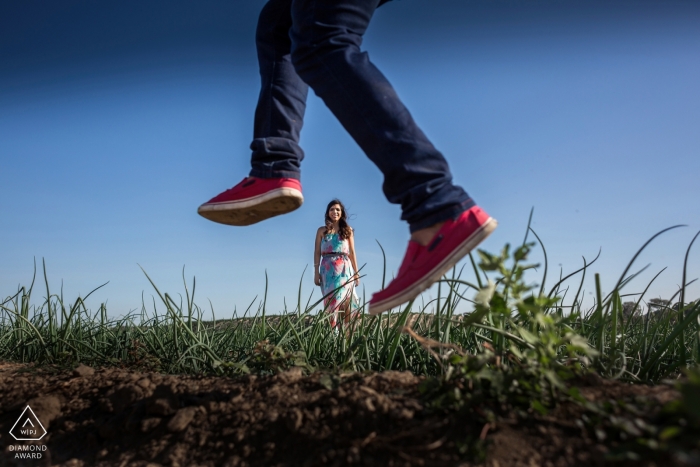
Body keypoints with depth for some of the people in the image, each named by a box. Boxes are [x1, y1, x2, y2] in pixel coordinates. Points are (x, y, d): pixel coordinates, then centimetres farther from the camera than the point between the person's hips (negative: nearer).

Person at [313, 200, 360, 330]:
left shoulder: (348, 230, 11)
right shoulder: (322, 231, 10)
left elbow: (352, 252, 11)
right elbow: (317, 252, 7)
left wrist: (356, 272, 6)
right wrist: (316, 272, -1)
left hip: (344, 269, 0)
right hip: (327, 269, 0)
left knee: (345, 301, -8)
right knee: (330, 300, -5)